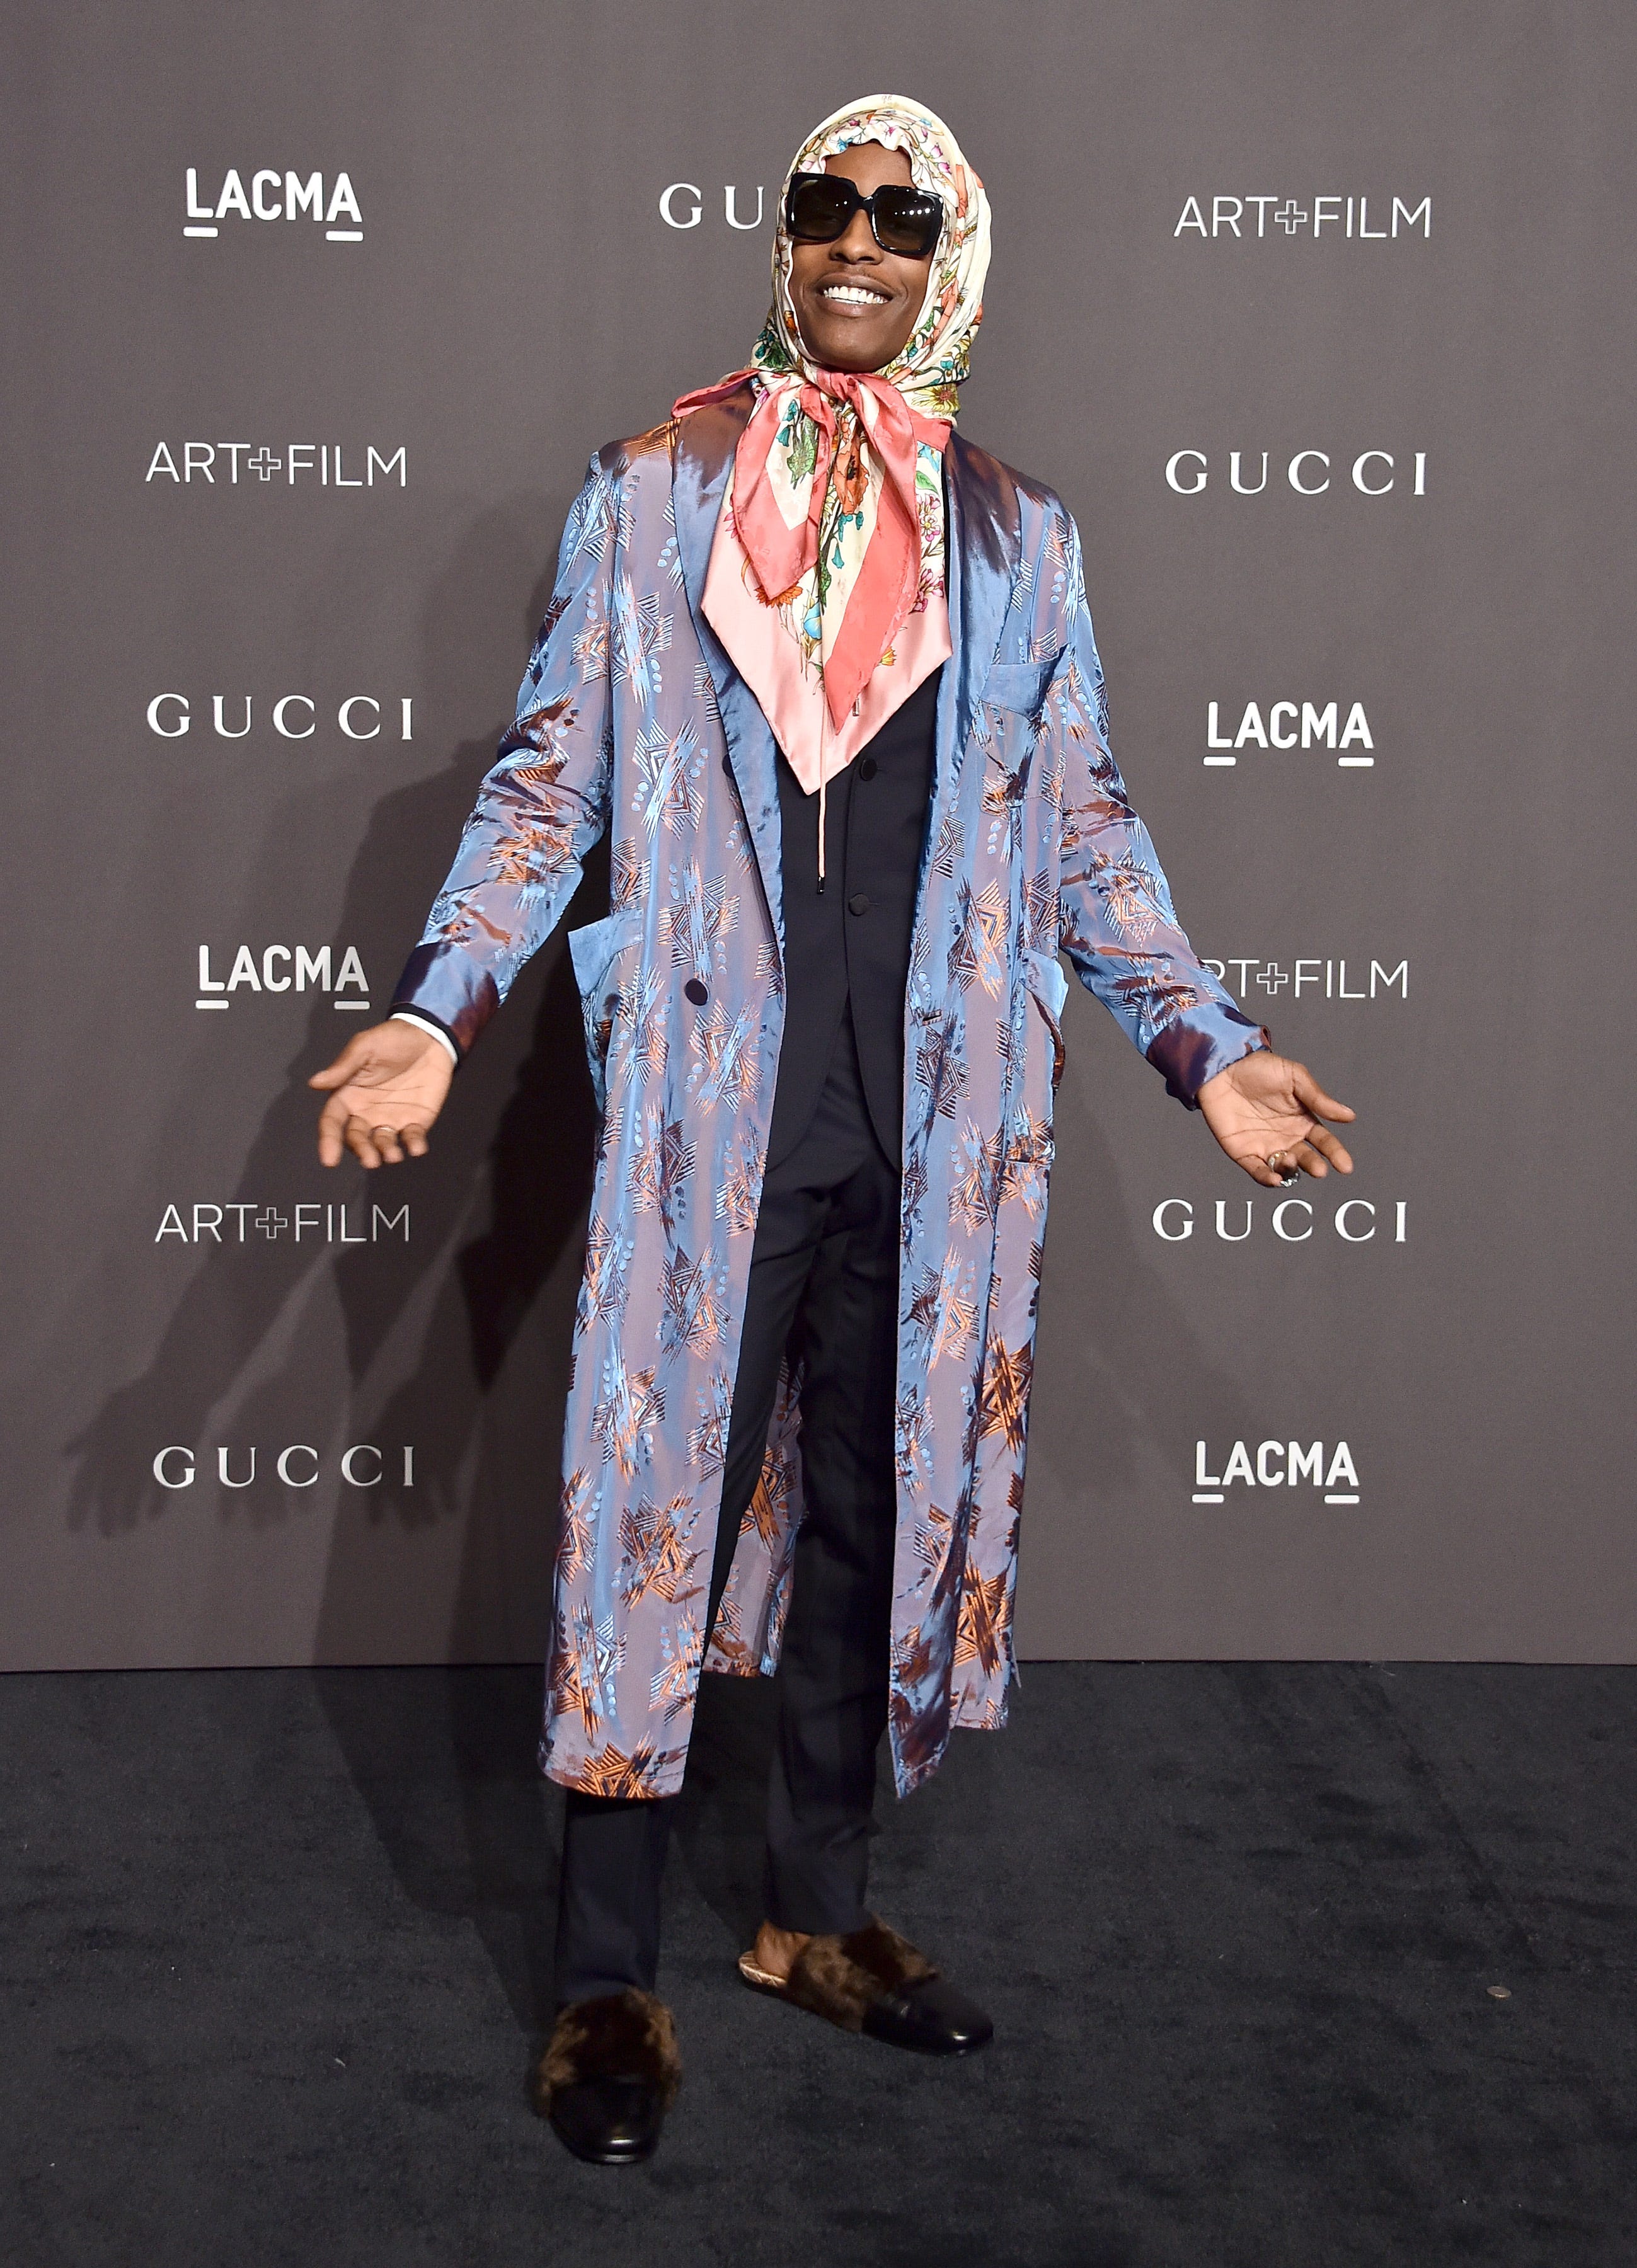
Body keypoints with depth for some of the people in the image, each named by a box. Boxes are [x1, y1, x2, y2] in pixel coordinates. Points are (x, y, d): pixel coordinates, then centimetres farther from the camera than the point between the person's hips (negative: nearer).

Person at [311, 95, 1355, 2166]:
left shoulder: (1017, 537, 12)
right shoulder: (650, 496, 6)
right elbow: (549, 782, 3)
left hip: (929, 1124, 3)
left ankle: (818, 1913, 28)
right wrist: (437, 1012, -9)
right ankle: (608, 1979, 11)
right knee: (659, 1510, -2)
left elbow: (1084, 830, 14)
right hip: (706, 1104, -3)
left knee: (879, 1512, 11)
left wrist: (1207, 1047, 6)